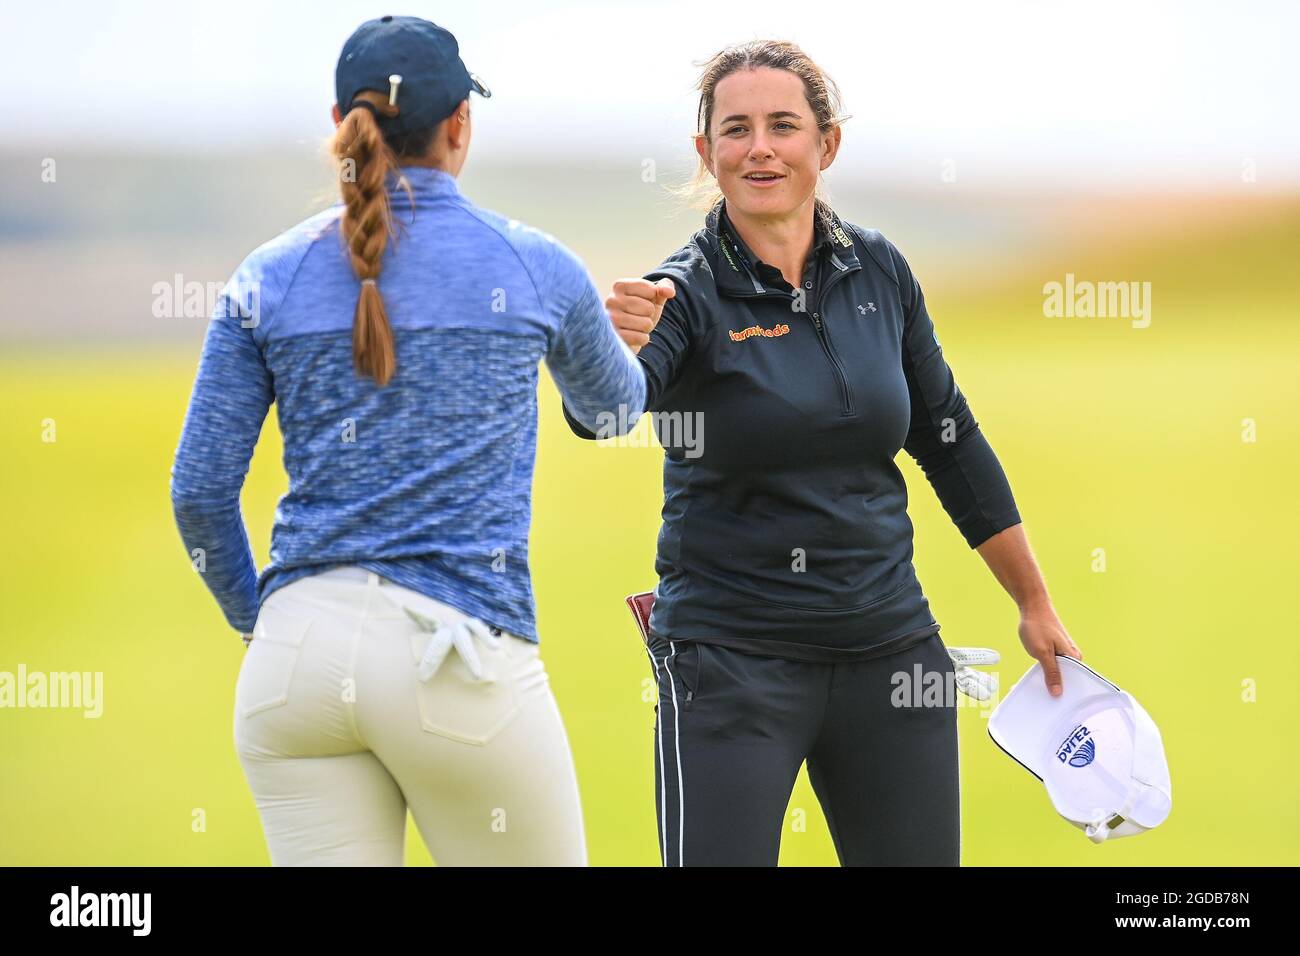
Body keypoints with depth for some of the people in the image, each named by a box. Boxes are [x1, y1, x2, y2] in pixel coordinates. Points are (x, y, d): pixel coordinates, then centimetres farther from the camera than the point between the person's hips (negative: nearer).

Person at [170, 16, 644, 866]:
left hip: (299, 660, 3)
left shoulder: (269, 278, 5)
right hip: (457, 659, -3)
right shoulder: (535, 267, 2)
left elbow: (201, 491, 4)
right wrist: (619, 347, 47)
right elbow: (612, 401, 23)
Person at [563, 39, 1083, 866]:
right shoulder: (687, 292, -10)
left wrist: (1036, 606, 16)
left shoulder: (879, 271, 3)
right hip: (732, 664, -4)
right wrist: (614, 347, -52)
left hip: (888, 647, 4)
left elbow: (951, 442, 14)